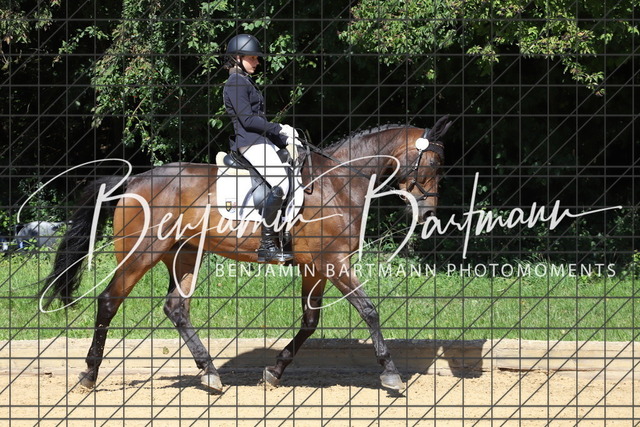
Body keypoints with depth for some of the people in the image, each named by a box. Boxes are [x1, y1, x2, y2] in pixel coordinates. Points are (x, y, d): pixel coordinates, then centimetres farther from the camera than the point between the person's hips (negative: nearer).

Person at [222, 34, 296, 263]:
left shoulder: (247, 82, 23)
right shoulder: (235, 84, -8)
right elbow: (248, 119, -16)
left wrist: (284, 138, 14)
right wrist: (279, 129, -12)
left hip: (263, 141, 11)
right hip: (251, 142, -11)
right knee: (280, 182, -25)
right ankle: (267, 244, -25)